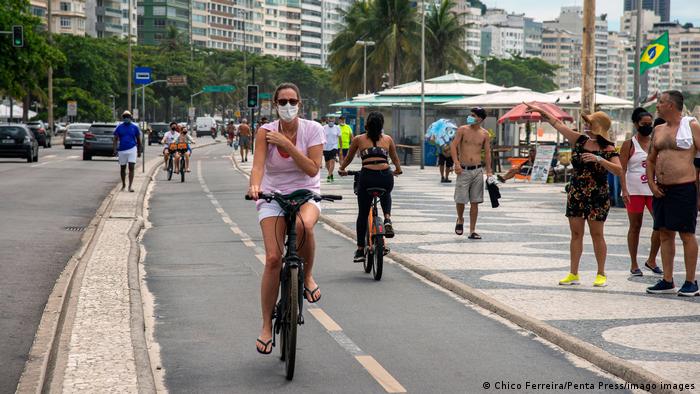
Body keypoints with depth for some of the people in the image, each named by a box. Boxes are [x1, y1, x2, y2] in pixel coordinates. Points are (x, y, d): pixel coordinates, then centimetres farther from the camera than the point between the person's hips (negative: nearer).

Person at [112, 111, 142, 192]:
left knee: (131, 168, -11)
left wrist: (139, 151, 10)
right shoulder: (119, 127, 3)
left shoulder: (134, 127, 3)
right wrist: (115, 150, -9)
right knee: (123, 168, 12)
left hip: (132, 149, -1)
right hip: (122, 150, 2)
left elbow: (138, 140, 10)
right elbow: (115, 139, 3)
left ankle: (130, 186, -14)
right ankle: (123, 185, 29)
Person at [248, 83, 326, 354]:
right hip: (273, 197, 1)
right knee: (273, 259, -13)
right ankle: (266, 326, -1)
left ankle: (307, 276, -10)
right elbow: (258, 164, -17)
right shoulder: (265, 132, -4)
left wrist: (286, 145, -19)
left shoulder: (313, 129, -5)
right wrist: (254, 186, -38)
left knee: (303, 225, -39)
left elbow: (312, 169, -12)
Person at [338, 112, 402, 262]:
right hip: (385, 175, 1)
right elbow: (395, 158, 31)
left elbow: (348, 158, 27)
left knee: (363, 214, 13)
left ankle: (360, 250, 14)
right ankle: (387, 219, 9)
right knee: (385, 196, 36)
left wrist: (341, 169, 46)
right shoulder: (388, 139, 16)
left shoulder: (358, 139, 13)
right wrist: (398, 170, 51)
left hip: (367, 176, -1)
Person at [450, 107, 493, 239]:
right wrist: (456, 163, -17)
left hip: (477, 170, 2)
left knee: (475, 202, 3)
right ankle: (460, 220, 27)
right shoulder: (462, 130, -1)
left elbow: (487, 153, 9)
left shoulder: (484, 134, 5)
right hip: (463, 170, -2)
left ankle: (472, 231, 9)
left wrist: (489, 171, 2)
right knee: (460, 200, -4)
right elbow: (453, 146, -4)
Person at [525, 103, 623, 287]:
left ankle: (601, 275, 8)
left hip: (597, 196, -5)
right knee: (576, 233, 6)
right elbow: (558, 124, 12)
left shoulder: (607, 148, -8)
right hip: (575, 194, 5)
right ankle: (573, 274, 10)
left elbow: (619, 170, -20)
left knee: (597, 234, 0)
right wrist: (541, 110, 15)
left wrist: (599, 159, -29)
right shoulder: (580, 140, 5)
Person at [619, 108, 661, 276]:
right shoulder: (629, 145, -1)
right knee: (635, 226, 3)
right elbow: (622, 169, -6)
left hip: (654, 190, 4)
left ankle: (651, 260, 10)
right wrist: (624, 190, -17)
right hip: (634, 191, -4)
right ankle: (634, 265, 10)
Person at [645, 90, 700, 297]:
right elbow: (651, 160, 20)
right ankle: (667, 281, 14)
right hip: (661, 190, 6)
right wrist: (652, 183, 6)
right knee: (665, 234, 8)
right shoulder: (658, 130, 14)